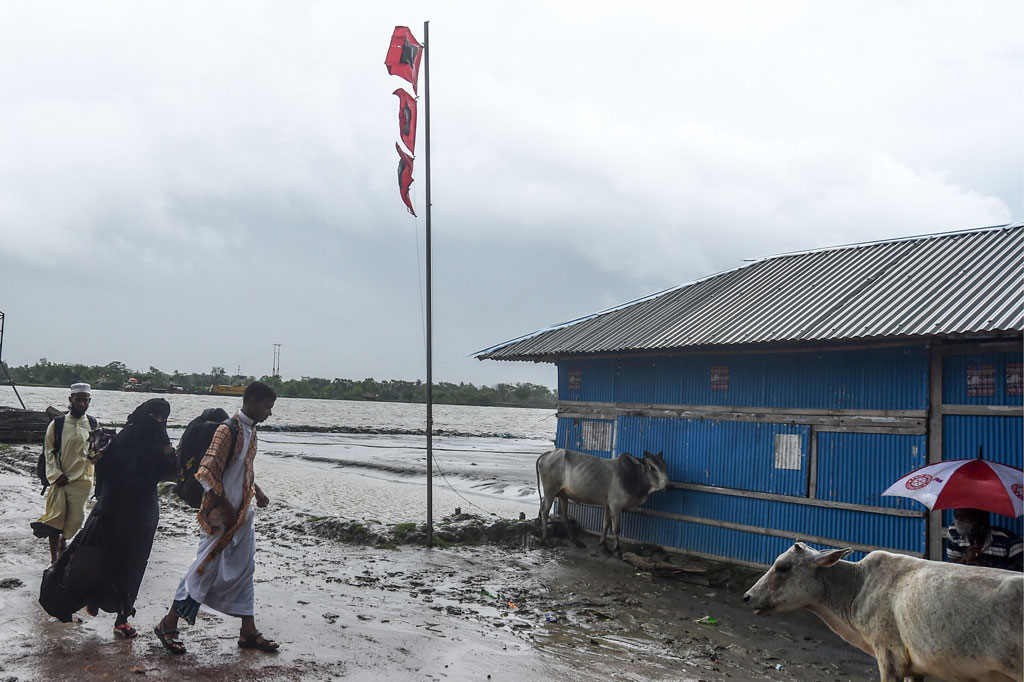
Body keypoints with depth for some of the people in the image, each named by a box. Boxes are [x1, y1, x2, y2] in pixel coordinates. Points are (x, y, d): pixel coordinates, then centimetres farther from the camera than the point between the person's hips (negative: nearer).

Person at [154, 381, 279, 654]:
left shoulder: (251, 431, 9)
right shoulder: (228, 430, -19)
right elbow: (207, 472, -24)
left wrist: (257, 491, 8)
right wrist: (226, 509, -22)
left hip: (243, 514, 9)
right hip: (220, 516, -9)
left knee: (243, 570, 12)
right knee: (205, 569, -2)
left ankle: (248, 632, 19)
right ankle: (168, 626, 12)